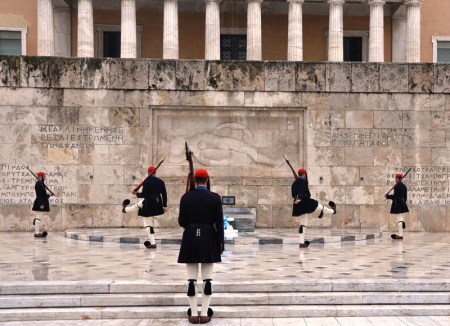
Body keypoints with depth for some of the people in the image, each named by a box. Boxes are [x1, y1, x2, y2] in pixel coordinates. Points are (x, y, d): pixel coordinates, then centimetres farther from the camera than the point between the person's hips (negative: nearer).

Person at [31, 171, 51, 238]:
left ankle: (37, 232, 24)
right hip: (40, 203, -11)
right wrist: (41, 204, -24)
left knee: (38, 218, 17)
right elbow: (40, 194, -22)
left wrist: (47, 195, 13)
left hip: (39, 203, 11)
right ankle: (37, 233, -7)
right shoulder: (39, 183, -17)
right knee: (39, 218, -8)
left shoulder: (40, 183, 16)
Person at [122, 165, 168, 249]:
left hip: (149, 204, -6)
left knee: (148, 224, 10)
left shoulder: (147, 181, -17)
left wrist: (136, 193, 2)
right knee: (139, 205, 31)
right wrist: (165, 206, 13)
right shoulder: (160, 181, 1)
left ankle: (153, 243, 17)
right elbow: (164, 194, 5)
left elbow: (144, 194, -18)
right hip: (157, 204, 6)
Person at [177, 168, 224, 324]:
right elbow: (219, 223, -4)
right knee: (207, 278, 5)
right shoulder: (215, 197, -4)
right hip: (209, 239, 0)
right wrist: (220, 244, 3)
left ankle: (193, 314, 9)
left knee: (191, 278, 5)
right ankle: (205, 314, 8)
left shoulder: (186, 197, -3)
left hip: (190, 239, 1)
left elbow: (181, 222, -1)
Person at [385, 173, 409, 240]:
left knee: (399, 219, -7)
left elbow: (395, 196, -18)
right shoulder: (404, 186, 12)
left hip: (397, 205, -9)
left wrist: (388, 196, -5)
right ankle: (400, 234, 20)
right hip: (403, 205, 9)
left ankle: (400, 235, -6)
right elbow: (405, 197, 16)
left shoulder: (397, 186, -15)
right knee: (401, 219, 13)